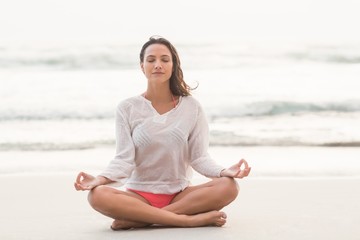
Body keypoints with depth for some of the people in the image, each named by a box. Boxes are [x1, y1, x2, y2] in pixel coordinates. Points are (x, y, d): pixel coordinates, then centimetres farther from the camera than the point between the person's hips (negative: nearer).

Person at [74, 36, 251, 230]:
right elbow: (124, 159, -7)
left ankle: (139, 219, -26)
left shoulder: (192, 107, 3)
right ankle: (191, 219, -32)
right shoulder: (127, 109, 0)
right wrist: (99, 179, -26)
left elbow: (199, 157, -2)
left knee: (228, 186, -27)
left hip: (179, 195, 1)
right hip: (139, 195, -1)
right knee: (98, 195, -33)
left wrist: (225, 171, -22)